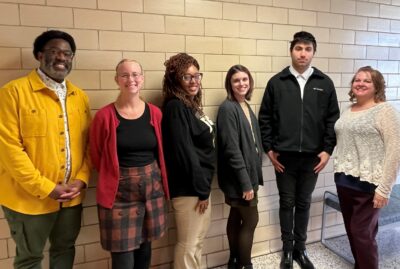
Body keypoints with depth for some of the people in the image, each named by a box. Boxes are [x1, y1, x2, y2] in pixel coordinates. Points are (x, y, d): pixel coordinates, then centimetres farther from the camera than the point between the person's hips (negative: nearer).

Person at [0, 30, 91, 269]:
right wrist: (46, 188, -16)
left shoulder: (79, 96, 6)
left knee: (65, 249, 22)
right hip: (30, 197, -4)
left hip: (71, 196, 5)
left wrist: (82, 179, -6)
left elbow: (88, 143, 7)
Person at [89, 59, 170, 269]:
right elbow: (96, 156, 0)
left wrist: (148, 175, 9)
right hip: (119, 192, -3)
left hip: (152, 188, 4)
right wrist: (116, 175, 7)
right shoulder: (105, 116, -10)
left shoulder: (155, 113, 1)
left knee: (145, 250, 18)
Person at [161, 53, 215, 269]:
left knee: (197, 241, 20)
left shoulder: (191, 105, 11)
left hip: (201, 183, 9)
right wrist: (201, 189, -16)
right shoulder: (175, 107, -17)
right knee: (188, 244, 5)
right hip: (189, 188, -9)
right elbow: (185, 152, -21)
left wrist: (204, 186, 12)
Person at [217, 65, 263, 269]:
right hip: (238, 178, -8)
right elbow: (232, 149, -21)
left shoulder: (246, 107, 9)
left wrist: (252, 177, 12)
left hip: (248, 174, 8)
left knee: (236, 218, 17)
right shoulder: (227, 108, -17)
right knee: (251, 220, 2)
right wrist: (246, 182, -20)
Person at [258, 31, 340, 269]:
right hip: (284, 156, -1)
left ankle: (300, 248, 31)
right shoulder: (276, 82, -1)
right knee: (287, 203, 11)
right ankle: (287, 249, 28)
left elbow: (333, 119, 4)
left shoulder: (325, 83, 2)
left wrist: (328, 150, -1)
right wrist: (269, 149, -3)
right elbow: (265, 119, 0)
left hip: (312, 156, 1)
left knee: (304, 203, 13)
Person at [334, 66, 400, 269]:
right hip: (345, 181, 6)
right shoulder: (348, 111, 11)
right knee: (352, 231, 15)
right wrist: (340, 174, 12)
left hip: (368, 184, -6)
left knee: (362, 233, 1)